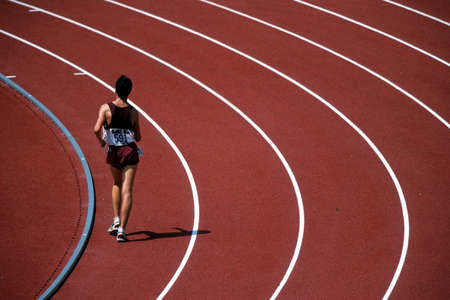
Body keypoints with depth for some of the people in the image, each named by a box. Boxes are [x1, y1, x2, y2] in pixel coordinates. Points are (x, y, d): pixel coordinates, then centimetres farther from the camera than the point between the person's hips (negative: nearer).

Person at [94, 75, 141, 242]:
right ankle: (121, 230, -11)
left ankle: (116, 221, 18)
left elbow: (96, 129, -20)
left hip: (114, 152, 1)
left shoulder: (106, 108, -9)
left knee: (116, 185, 27)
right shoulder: (133, 112, -4)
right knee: (127, 191, -4)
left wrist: (101, 141, 0)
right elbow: (138, 138, 5)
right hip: (130, 151, -1)